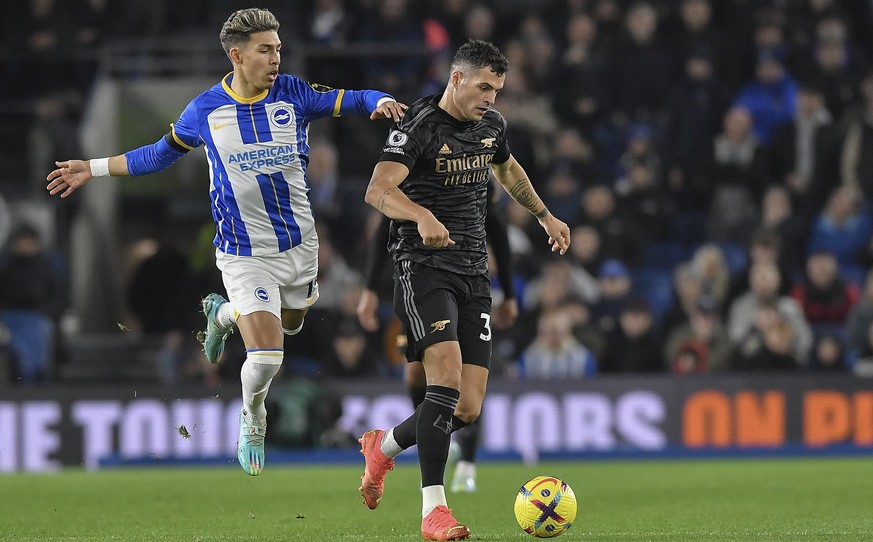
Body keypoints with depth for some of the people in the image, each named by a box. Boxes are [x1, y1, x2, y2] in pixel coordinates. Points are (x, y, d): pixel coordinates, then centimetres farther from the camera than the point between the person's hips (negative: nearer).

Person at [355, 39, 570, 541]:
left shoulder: (493, 124, 11)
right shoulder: (419, 126, -12)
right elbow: (378, 190, -26)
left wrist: (545, 215, 40)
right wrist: (423, 215, -43)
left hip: (475, 273, 7)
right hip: (424, 267, -7)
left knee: (468, 409, 0)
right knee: (447, 377, -24)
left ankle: (384, 446, 29)